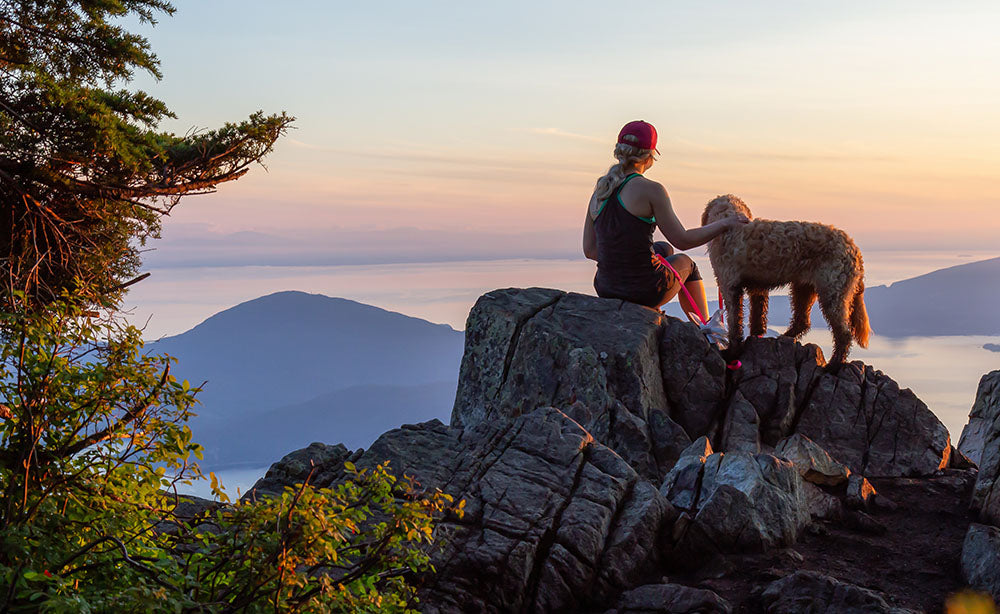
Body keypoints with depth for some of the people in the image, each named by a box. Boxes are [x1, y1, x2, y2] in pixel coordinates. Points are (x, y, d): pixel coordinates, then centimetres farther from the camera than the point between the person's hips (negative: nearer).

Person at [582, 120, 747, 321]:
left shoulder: (599, 192, 3)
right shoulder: (651, 190, -15)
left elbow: (589, 249, 6)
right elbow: (682, 240, -12)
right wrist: (724, 224, 1)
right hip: (645, 289, -5)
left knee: (664, 249, 35)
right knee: (685, 262, 31)